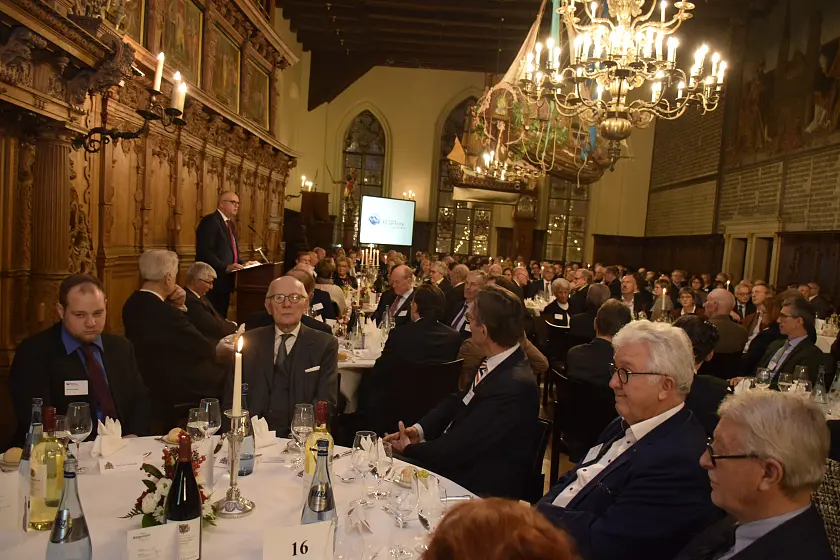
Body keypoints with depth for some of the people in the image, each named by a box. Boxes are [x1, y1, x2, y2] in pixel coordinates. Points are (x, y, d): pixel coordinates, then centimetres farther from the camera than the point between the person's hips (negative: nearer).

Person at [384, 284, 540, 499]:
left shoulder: (514, 386, -30)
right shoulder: (497, 361, -3)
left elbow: (458, 448, -24)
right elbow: (458, 400, 7)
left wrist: (410, 449, -10)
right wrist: (419, 429, -7)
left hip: (481, 486, -7)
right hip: (458, 458, 7)